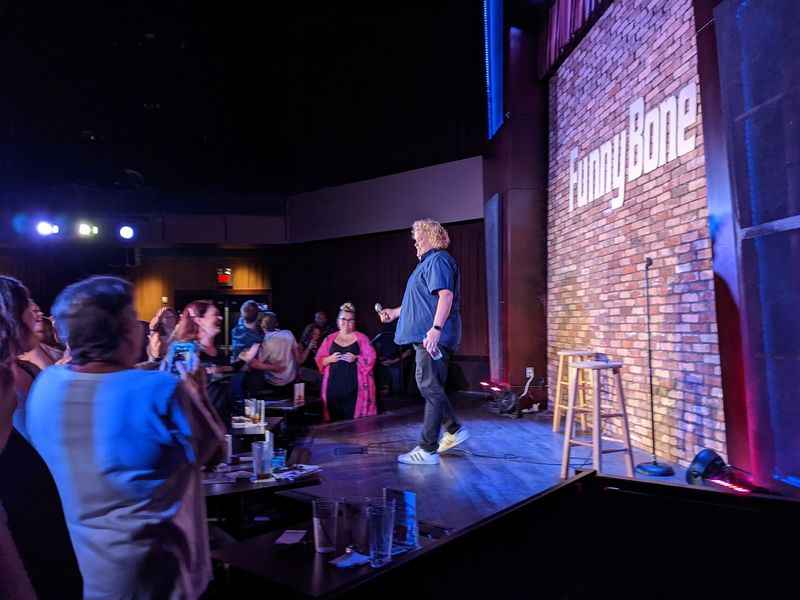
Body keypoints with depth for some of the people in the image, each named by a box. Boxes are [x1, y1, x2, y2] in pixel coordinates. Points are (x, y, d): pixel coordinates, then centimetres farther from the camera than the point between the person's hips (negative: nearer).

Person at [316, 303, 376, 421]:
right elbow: (319, 360, 12)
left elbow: (371, 358, 0)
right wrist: (329, 359, -7)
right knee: (336, 420, -1)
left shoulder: (361, 337, 7)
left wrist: (356, 358, -16)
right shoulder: (330, 339, 14)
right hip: (334, 387, 2)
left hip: (355, 387, -2)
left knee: (355, 420, -10)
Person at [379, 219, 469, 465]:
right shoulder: (428, 262, 23)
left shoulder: (438, 261, -10)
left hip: (433, 336, -11)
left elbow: (446, 295, -23)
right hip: (425, 336, 11)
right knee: (430, 386, 15)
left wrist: (436, 328, -31)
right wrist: (396, 312, 33)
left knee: (430, 387, -8)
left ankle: (428, 450, -3)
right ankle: (454, 430, 25)